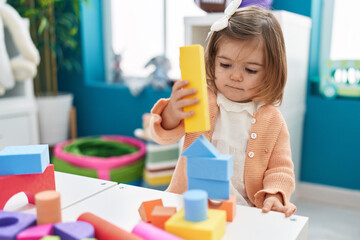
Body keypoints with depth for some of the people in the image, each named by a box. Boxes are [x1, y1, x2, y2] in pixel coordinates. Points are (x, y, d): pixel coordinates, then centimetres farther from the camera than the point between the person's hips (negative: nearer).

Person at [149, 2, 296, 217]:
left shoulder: (272, 119, 3)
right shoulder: (199, 101, -1)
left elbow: (280, 168, 7)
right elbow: (164, 136, -10)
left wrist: (275, 195, -14)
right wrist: (171, 115, -33)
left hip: (244, 213, 1)